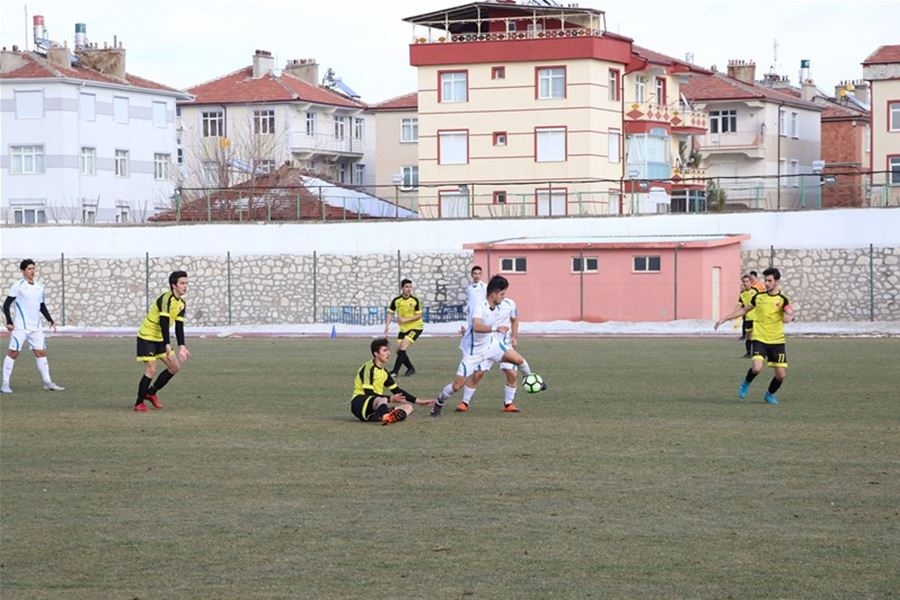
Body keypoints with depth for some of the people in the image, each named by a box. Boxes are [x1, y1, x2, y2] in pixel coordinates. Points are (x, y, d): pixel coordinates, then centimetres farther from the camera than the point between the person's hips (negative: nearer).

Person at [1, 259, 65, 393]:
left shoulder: (39, 287, 14)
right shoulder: (17, 286, -5)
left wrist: (50, 320, 14)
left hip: (36, 327, 6)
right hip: (20, 327, -6)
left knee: (41, 352, 4)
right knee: (13, 352, -5)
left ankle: (47, 382, 8)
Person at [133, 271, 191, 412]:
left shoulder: (181, 304, 4)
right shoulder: (167, 299, -23)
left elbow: (179, 327, 2)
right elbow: (164, 323, -29)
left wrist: (182, 347, -10)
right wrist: (168, 346, -33)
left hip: (159, 339, 9)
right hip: (147, 337, -9)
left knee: (175, 367, 6)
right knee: (151, 369, -13)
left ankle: (151, 392, 21)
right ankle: (139, 403, 0)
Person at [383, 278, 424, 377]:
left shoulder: (415, 300, -16)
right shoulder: (396, 300, -7)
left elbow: (419, 316, -14)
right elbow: (390, 314, 1)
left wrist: (405, 320, -23)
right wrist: (387, 326, -11)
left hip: (415, 327, -5)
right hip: (403, 328, 5)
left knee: (402, 348, -18)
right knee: (398, 350, 6)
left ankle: (394, 372, -13)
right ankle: (411, 368, 27)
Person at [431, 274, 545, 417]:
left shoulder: (497, 308, -4)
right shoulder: (481, 307, -28)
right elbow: (476, 326, -45)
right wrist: (495, 328, -55)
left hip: (490, 345, 6)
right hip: (474, 352, -6)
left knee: (518, 359, -11)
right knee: (457, 385, -5)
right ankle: (439, 403, 21)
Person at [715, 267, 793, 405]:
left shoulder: (782, 300, -2)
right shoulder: (758, 297, 5)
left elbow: (789, 315, -16)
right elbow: (743, 310, 18)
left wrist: (789, 317, -40)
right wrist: (724, 319, 18)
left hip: (777, 341, 0)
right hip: (760, 339, 0)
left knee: (781, 375, -2)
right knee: (757, 367, -24)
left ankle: (770, 394, 28)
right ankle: (746, 383, 9)